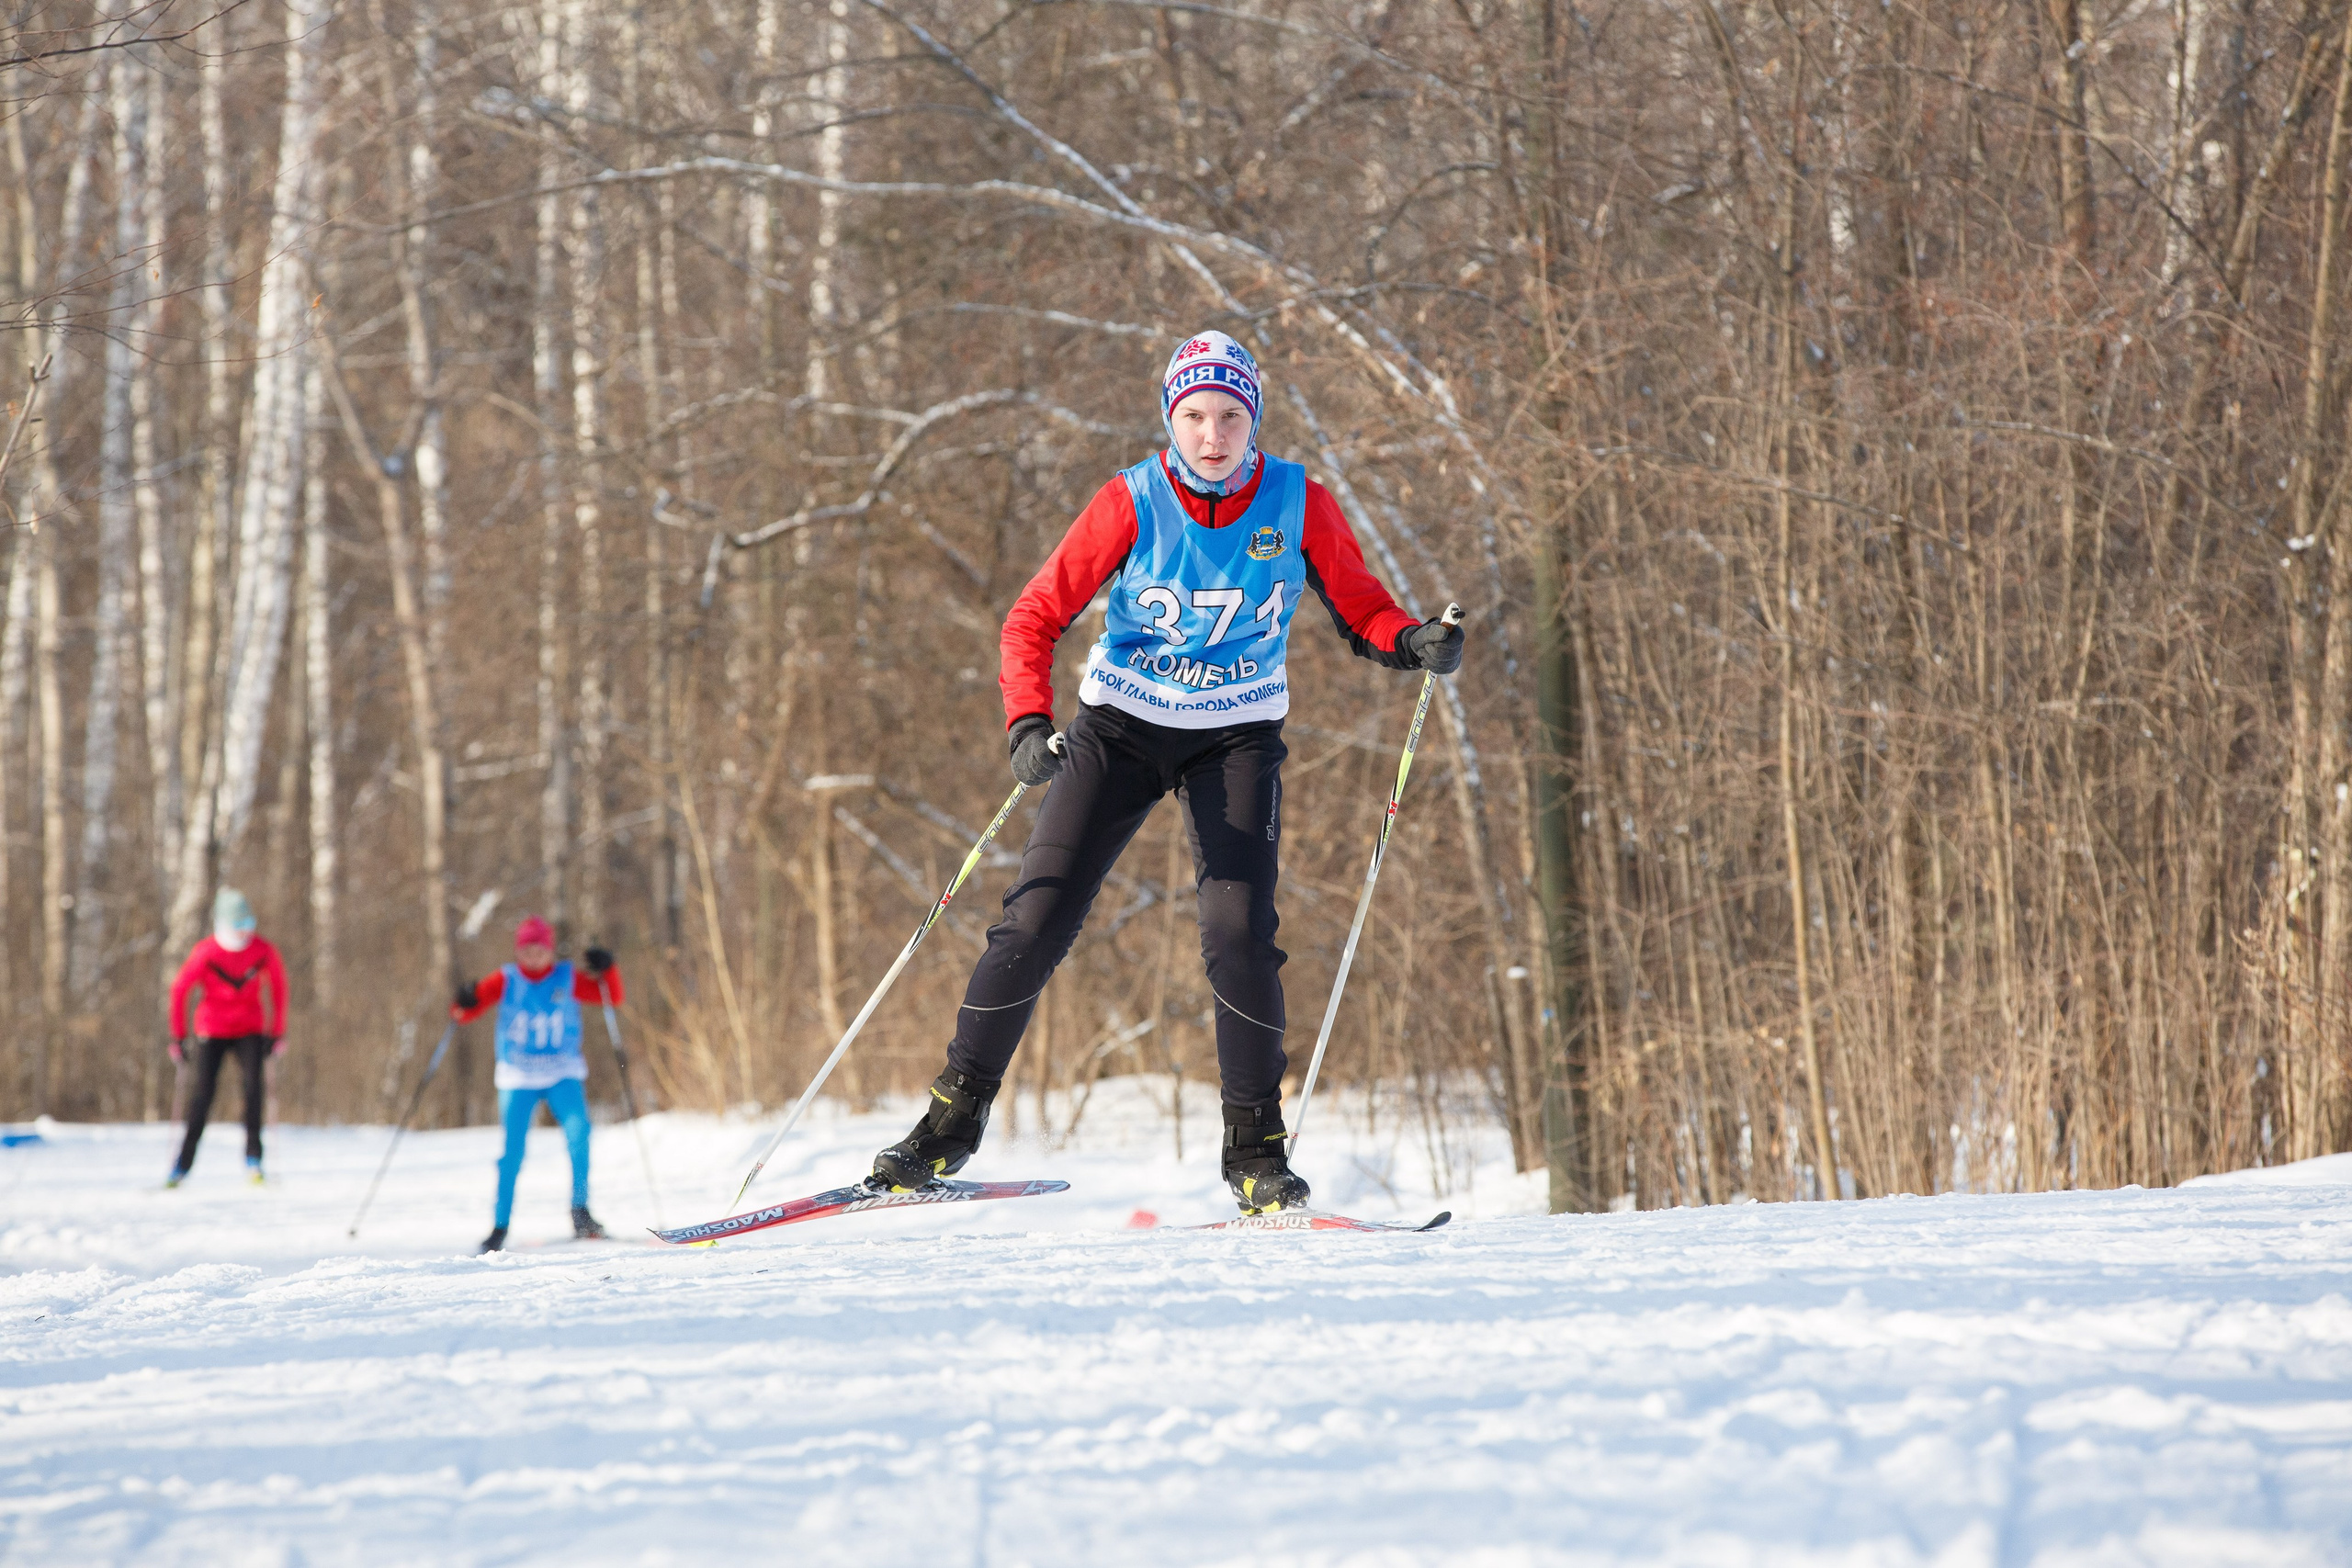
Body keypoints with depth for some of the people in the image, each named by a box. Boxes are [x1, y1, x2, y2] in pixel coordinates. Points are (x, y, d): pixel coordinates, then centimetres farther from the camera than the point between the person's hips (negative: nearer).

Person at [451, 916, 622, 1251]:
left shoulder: (568, 980, 0)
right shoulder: (505, 981, -2)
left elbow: (616, 998, -3)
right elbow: (466, 1012, -3)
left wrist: (607, 970, -20)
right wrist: (464, 1005, -25)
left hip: (563, 1075, 0)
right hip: (518, 1077, 0)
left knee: (578, 1131, -22)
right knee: (512, 1152, -5)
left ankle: (580, 1212, -11)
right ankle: (500, 1226, 9)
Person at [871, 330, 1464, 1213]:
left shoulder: (1298, 505, -9)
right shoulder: (1131, 504, -13)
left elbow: (1361, 609, 1)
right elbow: (1035, 619, -11)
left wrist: (1412, 644, -21)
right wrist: (1027, 724, -26)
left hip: (1237, 740, 0)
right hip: (1121, 728, 0)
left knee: (1239, 935, -16)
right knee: (1035, 922, -5)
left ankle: (1255, 1150, -2)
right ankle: (954, 1119, 10)